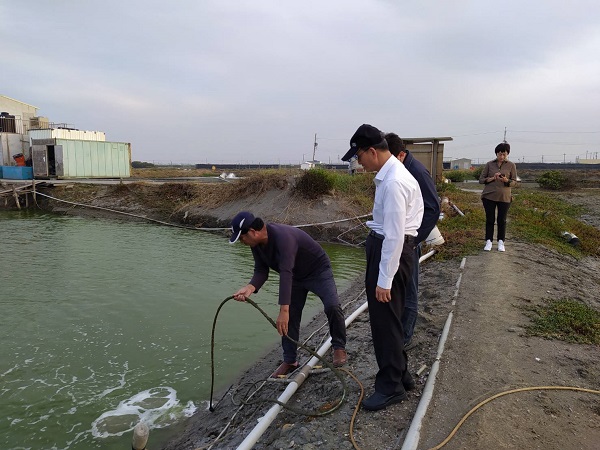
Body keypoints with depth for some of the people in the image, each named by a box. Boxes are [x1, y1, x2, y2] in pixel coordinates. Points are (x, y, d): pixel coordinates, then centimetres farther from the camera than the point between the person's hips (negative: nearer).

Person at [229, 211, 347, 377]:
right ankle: (290, 361, 16)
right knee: (290, 317, 2)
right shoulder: (256, 244, -11)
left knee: (332, 306, -26)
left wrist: (283, 310, -50)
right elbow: (261, 271, -9)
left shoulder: (282, 236, -38)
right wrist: (250, 287, -32)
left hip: (318, 270, -7)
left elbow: (286, 273, -45)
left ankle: (339, 347, -2)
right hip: (296, 276, 8)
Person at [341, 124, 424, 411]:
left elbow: (394, 234, -25)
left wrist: (384, 280, -22)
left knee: (384, 319, 1)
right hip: (387, 245, 11)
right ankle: (400, 374, 36)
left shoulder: (393, 182, -22)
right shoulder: (392, 173, 10)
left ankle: (391, 387, 18)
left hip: (391, 250, -11)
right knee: (388, 317, 20)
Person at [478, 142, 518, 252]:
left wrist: (506, 181, -19)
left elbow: (514, 182, 3)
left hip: (504, 197, 0)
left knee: (502, 220, 5)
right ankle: (488, 241, 12)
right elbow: (481, 179, 3)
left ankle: (501, 242, 17)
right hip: (489, 196, 0)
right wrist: (492, 178, -14)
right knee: (489, 219, 4)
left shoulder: (511, 165, 2)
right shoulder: (489, 164, 3)